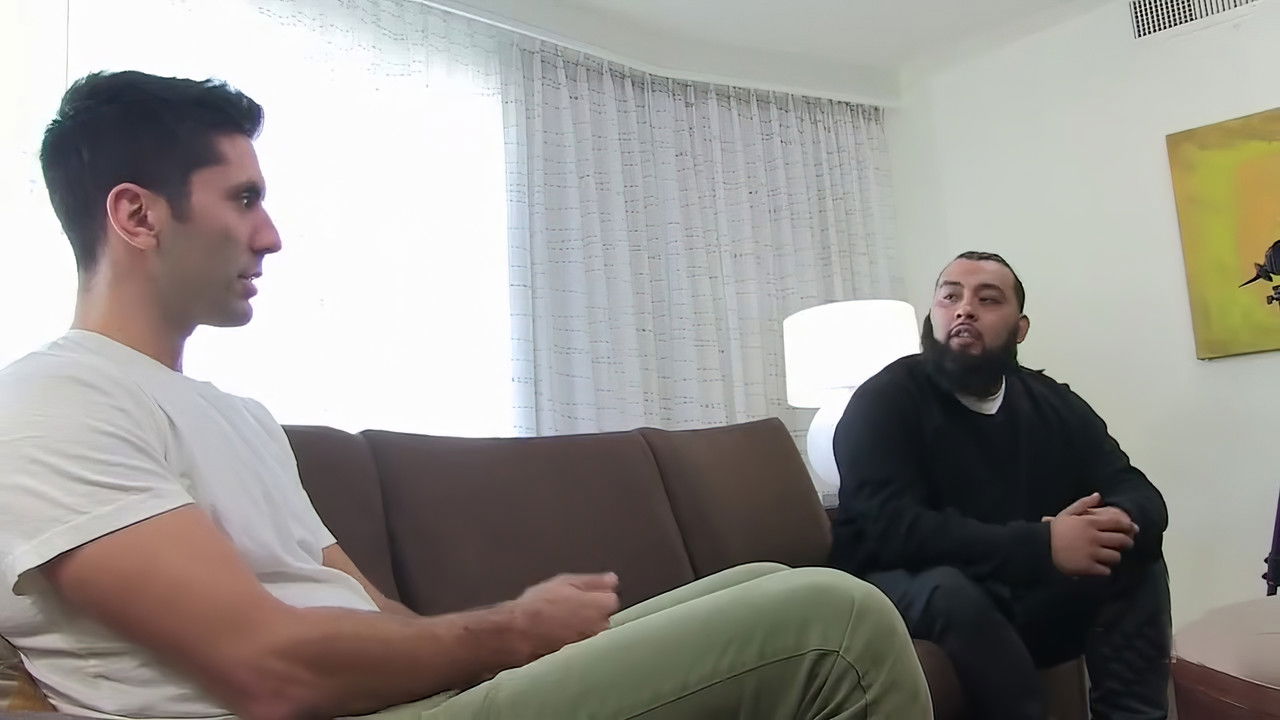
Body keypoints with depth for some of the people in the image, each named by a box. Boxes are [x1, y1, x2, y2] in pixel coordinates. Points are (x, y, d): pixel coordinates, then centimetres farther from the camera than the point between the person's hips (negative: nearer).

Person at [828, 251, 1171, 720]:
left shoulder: (1054, 404, 4)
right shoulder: (885, 400, -14)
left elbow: (1143, 497, -1)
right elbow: (891, 527, -27)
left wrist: (1115, 523, -27)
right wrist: (1043, 545, -32)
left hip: (1027, 599, 6)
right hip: (910, 599, -5)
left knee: (1136, 555, -10)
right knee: (950, 589, -35)